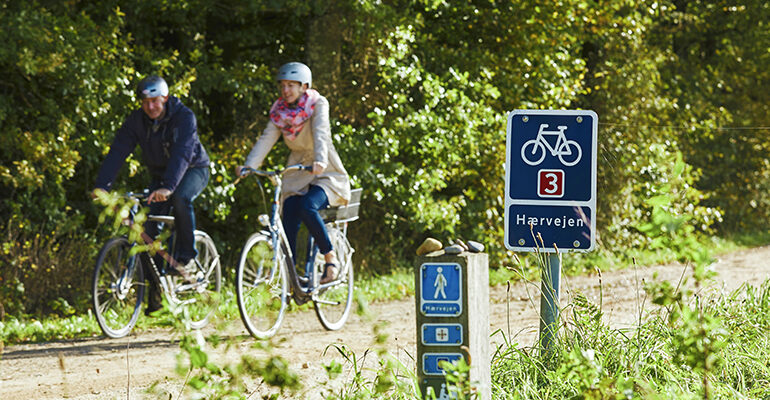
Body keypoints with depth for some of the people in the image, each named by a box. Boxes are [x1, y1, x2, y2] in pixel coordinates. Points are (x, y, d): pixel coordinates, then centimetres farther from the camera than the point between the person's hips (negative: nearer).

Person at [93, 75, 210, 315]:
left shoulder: (184, 117, -27)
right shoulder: (136, 121, -13)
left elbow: (182, 153, -40)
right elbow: (118, 152, -20)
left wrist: (168, 187, -55)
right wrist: (102, 186, -34)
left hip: (192, 170, -4)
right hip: (160, 175, 4)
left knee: (180, 198, -37)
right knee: (150, 227, -9)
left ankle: (185, 256, -21)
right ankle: (156, 289, -1)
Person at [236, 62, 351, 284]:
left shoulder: (317, 104, -10)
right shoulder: (279, 110, 3)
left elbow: (320, 133, -27)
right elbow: (267, 139, -9)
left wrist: (320, 160, -47)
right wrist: (249, 166, -26)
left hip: (325, 174, -5)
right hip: (297, 176, 5)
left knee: (307, 207, -32)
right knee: (289, 220, -14)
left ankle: (331, 260, -16)